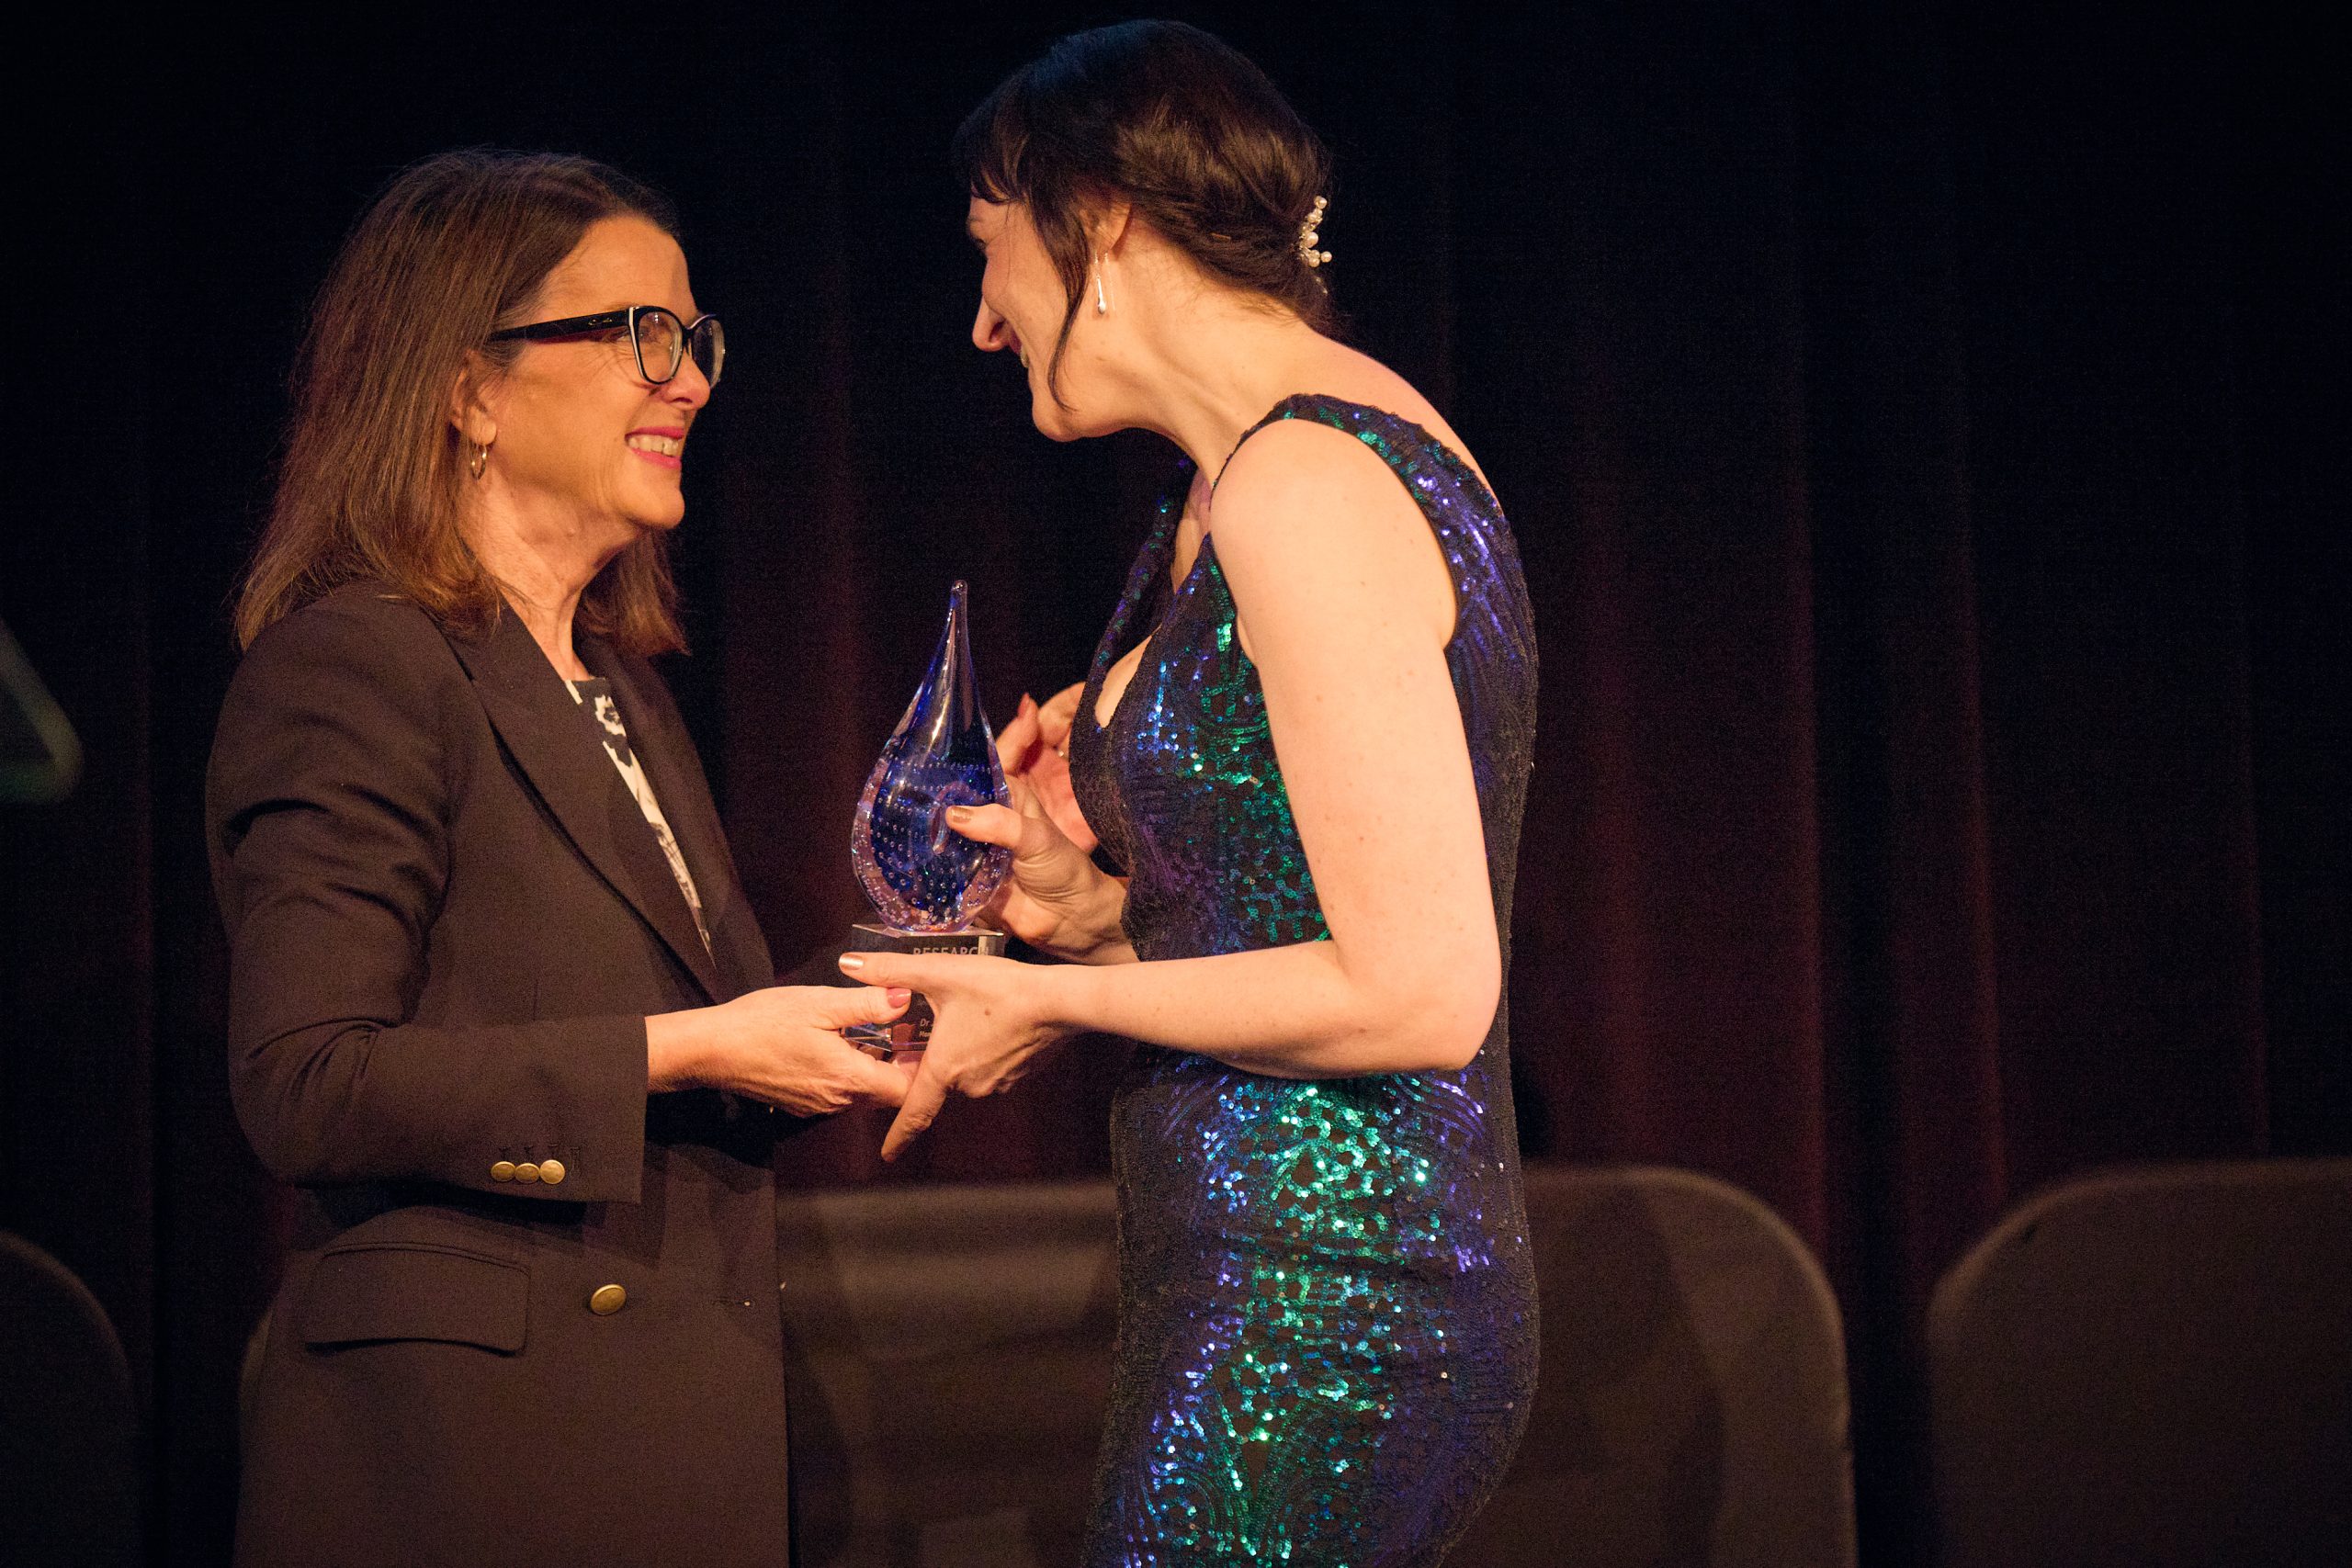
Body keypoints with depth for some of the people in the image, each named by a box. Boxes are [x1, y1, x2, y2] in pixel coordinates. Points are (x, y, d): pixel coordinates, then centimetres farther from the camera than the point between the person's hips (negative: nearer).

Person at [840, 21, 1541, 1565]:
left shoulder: (1312, 482, -14)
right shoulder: (1261, 473, 17)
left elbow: (1418, 993, -19)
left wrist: (1065, 996, -8)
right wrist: (1100, 908, 7)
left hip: (1310, 1320, -10)